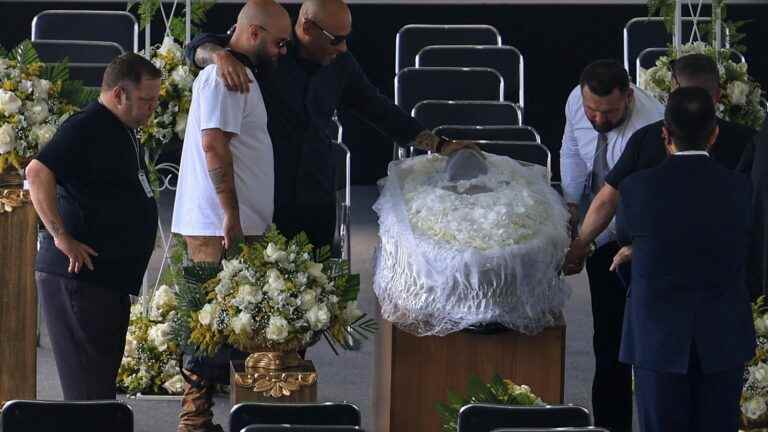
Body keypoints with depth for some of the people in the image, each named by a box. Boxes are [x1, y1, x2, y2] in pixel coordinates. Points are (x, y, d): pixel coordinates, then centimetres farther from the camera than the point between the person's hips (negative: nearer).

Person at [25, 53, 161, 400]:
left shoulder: (124, 133, 19)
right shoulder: (85, 128, -13)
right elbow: (38, 172, -25)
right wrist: (61, 236, -25)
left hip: (111, 277, 10)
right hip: (78, 274, -10)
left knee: (104, 373, 12)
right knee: (88, 385, -9)